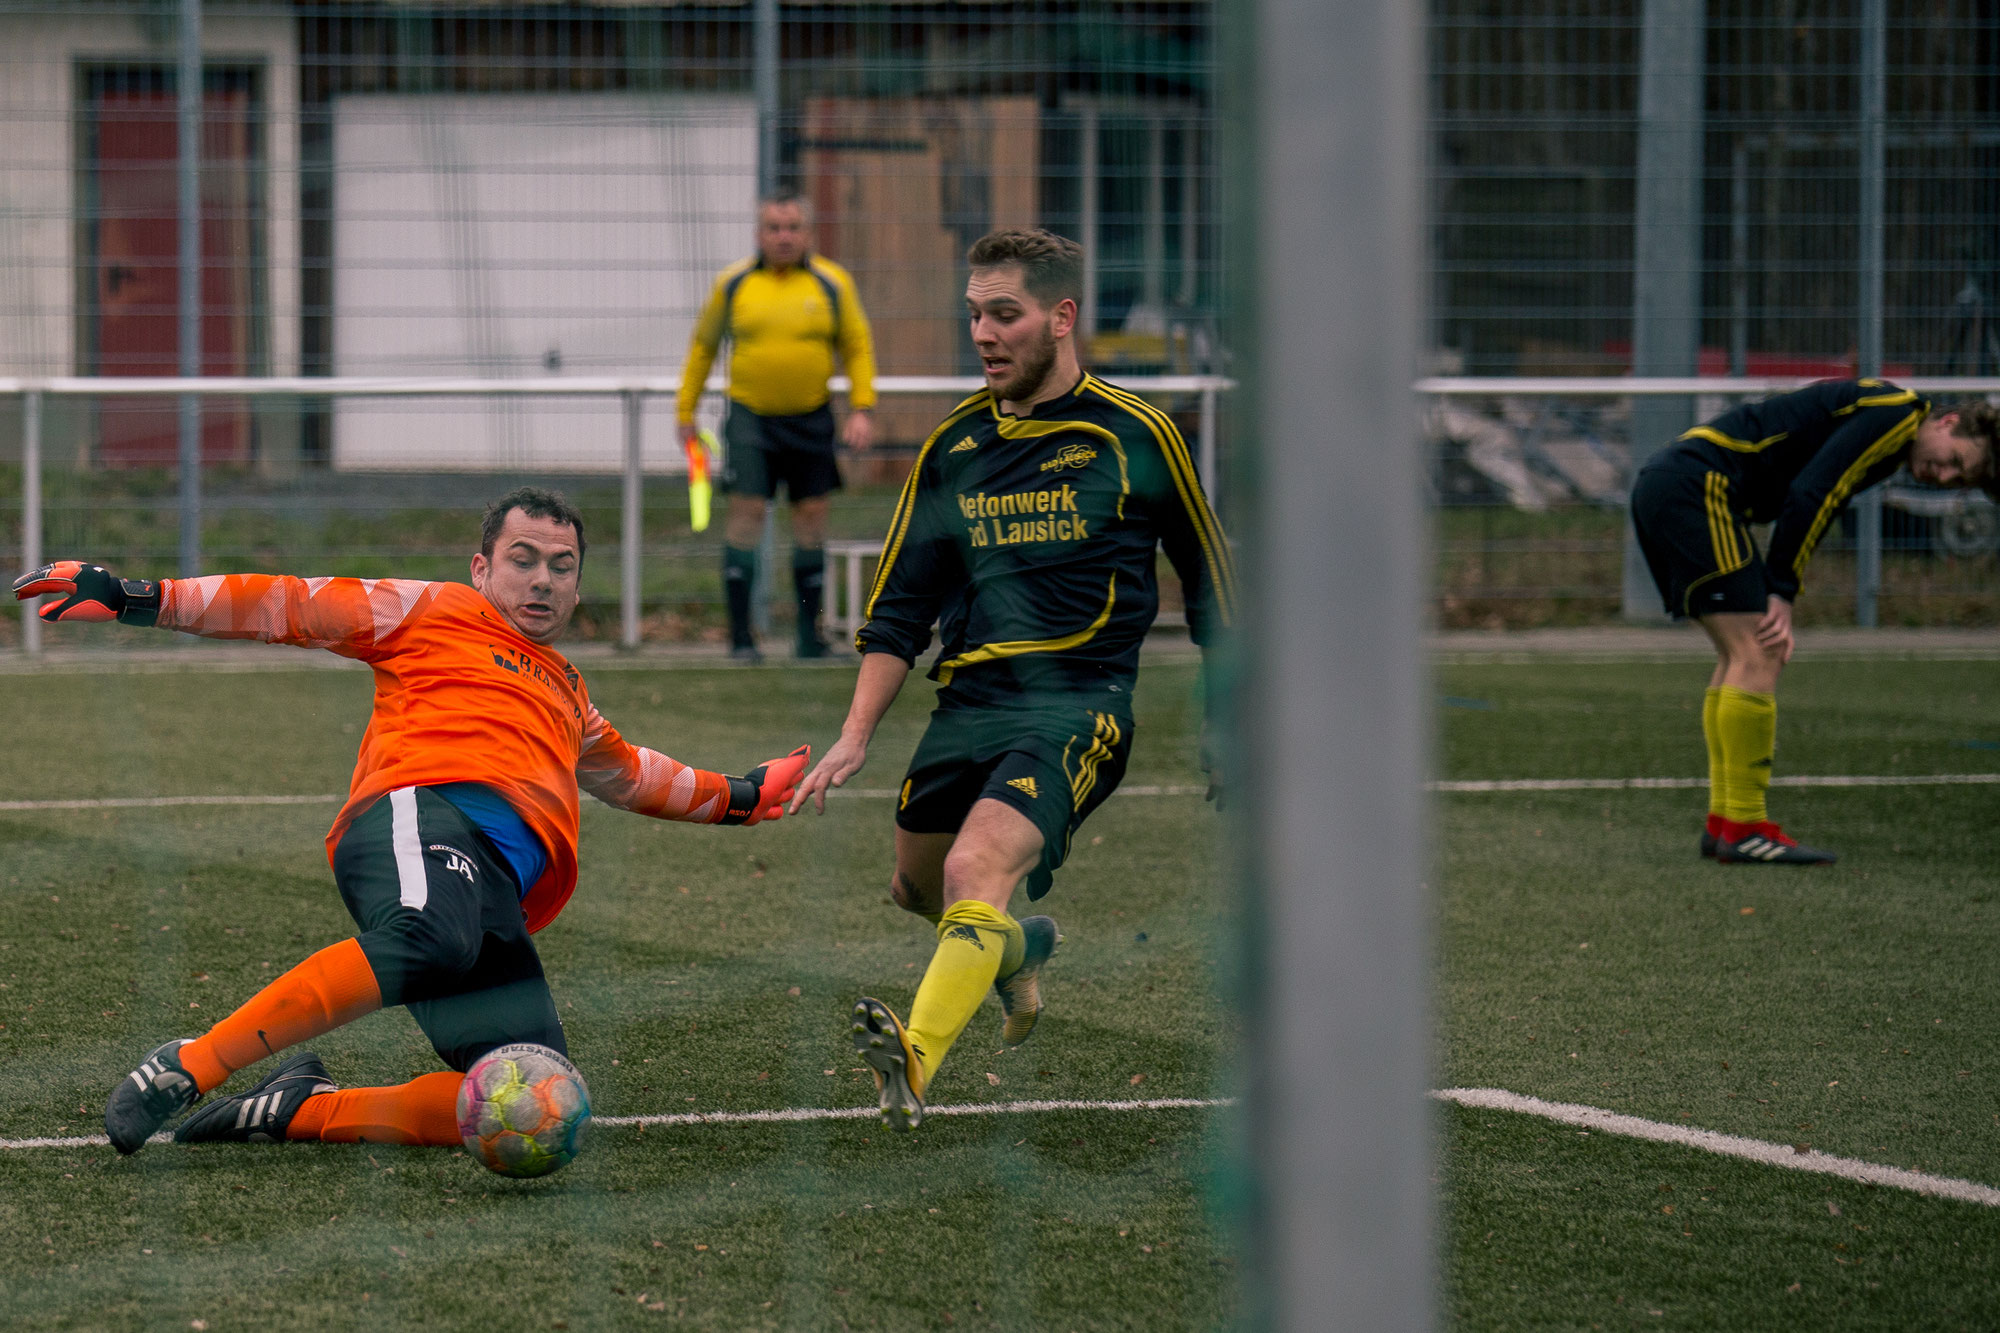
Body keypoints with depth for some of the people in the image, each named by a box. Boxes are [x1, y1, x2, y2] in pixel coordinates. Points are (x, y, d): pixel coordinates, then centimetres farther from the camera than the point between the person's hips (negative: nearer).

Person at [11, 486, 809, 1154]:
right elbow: (287, 607, 14)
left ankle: (304, 1110, -11)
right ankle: (188, 1067, -38)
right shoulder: (432, 614, 21)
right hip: (425, 816, -6)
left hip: (499, 894, 6)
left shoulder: (564, 693, 40)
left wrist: (735, 799, 63)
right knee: (433, 940, -44)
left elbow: (626, 773, 60)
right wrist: (139, 601, 5)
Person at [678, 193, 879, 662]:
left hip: (811, 418, 2)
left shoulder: (832, 283, 2)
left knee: (811, 515, 4)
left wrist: (862, 408, -4)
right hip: (750, 414, -1)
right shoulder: (732, 283, 2)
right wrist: (686, 412, 11)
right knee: (747, 509, -10)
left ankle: (810, 634, 14)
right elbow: (703, 346, 12)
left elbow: (858, 347, 7)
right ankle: (740, 636, -7)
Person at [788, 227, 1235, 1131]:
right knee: (916, 886, 18)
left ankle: (914, 1064, -46)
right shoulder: (952, 447, 10)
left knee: (976, 868, -28)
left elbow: (1208, 581, 10)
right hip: (967, 706, 6)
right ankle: (1018, 951, 51)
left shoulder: (1135, 436, -1)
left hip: (1080, 702, -6)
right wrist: (854, 738, 6)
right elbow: (899, 608, 14)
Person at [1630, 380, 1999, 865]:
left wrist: (1778, 598, 7)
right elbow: (1810, 494, -17)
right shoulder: (1900, 411, -9)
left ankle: (1722, 823, 13)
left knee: (1742, 656, 13)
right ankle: (1744, 828, -10)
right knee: (1757, 656, -10)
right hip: (1698, 484, -10)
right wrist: (1782, 596, -13)